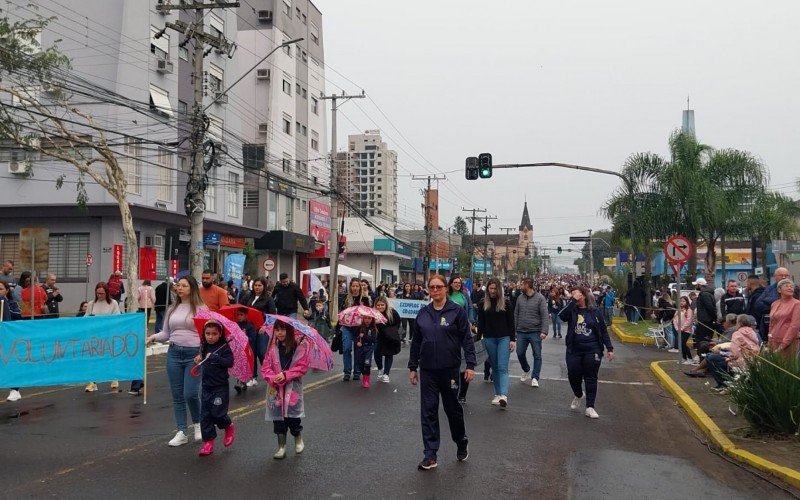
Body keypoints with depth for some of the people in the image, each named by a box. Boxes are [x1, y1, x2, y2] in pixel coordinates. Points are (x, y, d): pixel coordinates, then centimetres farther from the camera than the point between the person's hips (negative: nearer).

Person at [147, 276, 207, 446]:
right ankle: (181, 433, 15)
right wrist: (153, 337, -4)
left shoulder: (200, 308, -2)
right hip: (174, 353, 5)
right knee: (177, 395, 6)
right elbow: (166, 333, 16)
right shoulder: (172, 309, 13)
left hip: (194, 354, -5)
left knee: (190, 393, -11)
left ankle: (197, 423, 18)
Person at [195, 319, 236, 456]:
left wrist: (214, 358, -26)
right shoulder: (205, 347, 8)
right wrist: (199, 358, 4)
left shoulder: (224, 347, -10)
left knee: (218, 413, -8)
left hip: (220, 387, -6)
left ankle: (229, 426, 24)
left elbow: (230, 362, -22)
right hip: (206, 386, 6)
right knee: (205, 415, 5)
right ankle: (208, 442, 13)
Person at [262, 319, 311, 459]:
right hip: (275, 388, 3)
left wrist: (286, 375, -18)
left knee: (292, 417, -4)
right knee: (278, 418, 6)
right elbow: (266, 367, 2)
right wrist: (272, 378, -16)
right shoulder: (272, 347, 2)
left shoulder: (300, 346, -6)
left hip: (293, 388, -3)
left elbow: (302, 367, -9)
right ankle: (281, 447, 20)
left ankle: (298, 439, 26)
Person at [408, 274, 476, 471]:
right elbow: (415, 342, 11)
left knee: (453, 408, 11)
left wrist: (470, 365, -12)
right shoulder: (423, 313, 6)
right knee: (428, 411, 2)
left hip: (450, 369, -3)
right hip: (427, 370, 3)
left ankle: (462, 443, 35)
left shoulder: (457, 311, -5)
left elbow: (467, 339, -6)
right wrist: (412, 367, 11)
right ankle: (430, 455, 8)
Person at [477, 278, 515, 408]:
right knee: (494, 367, 8)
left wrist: (513, 339, -3)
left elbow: (511, 322, 1)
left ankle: (504, 395, -23)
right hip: (489, 338, 3)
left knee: (502, 367, -11)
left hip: (504, 338, -2)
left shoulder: (506, 302, 1)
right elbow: (480, 323, 6)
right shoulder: (483, 303, 5)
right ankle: (498, 394, 15)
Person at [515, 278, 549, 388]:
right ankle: (526, 370, 33)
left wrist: (544, 331, -19)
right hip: (521, 332, 4)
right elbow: (516, 315, 12)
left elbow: (545, 315, -11)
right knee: (520, 353, 8)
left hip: (535, 332, -4)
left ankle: (535, 378, 10)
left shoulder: (540, 298, -7)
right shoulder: (520, 298, 8)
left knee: (537, 355, 1)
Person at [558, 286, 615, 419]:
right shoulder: (572, 309, 1)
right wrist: (573, 300, -22)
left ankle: (590, 407, 10)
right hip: (574, 350, 1)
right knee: (573, 376, 4)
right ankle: (578, 395, 35)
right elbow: (561, 315, -22)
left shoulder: (594, 311, -1)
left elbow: (603, 331, 4)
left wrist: (609, 348, 1)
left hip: (592, 350, -1)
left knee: (591, 378, 3)